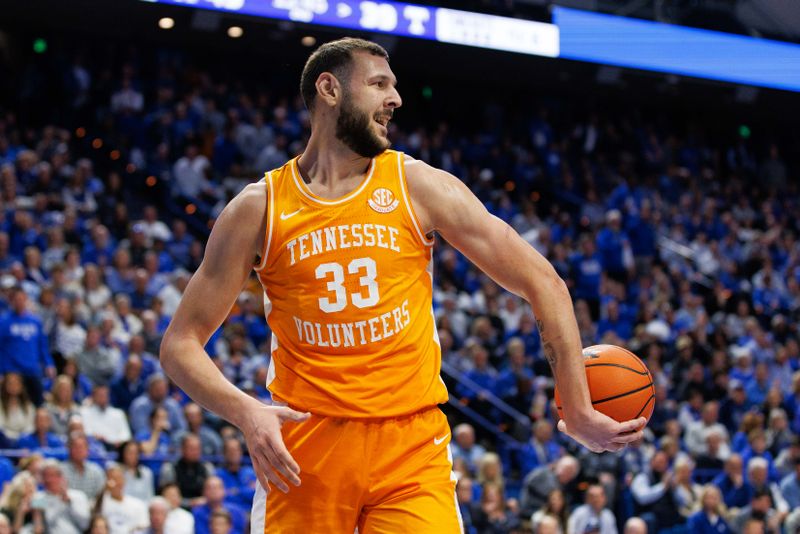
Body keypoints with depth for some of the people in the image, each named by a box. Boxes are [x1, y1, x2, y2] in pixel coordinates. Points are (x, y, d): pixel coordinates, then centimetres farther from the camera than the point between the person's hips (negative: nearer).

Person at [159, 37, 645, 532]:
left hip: (412, 443, 0)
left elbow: (542, 282, 4)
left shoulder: (419, 186, 3)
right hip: (303, 447, 0)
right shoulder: (258, 208, 2)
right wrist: (246, 412, -17)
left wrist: (578, 411, -2)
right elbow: (181, 343, 3)